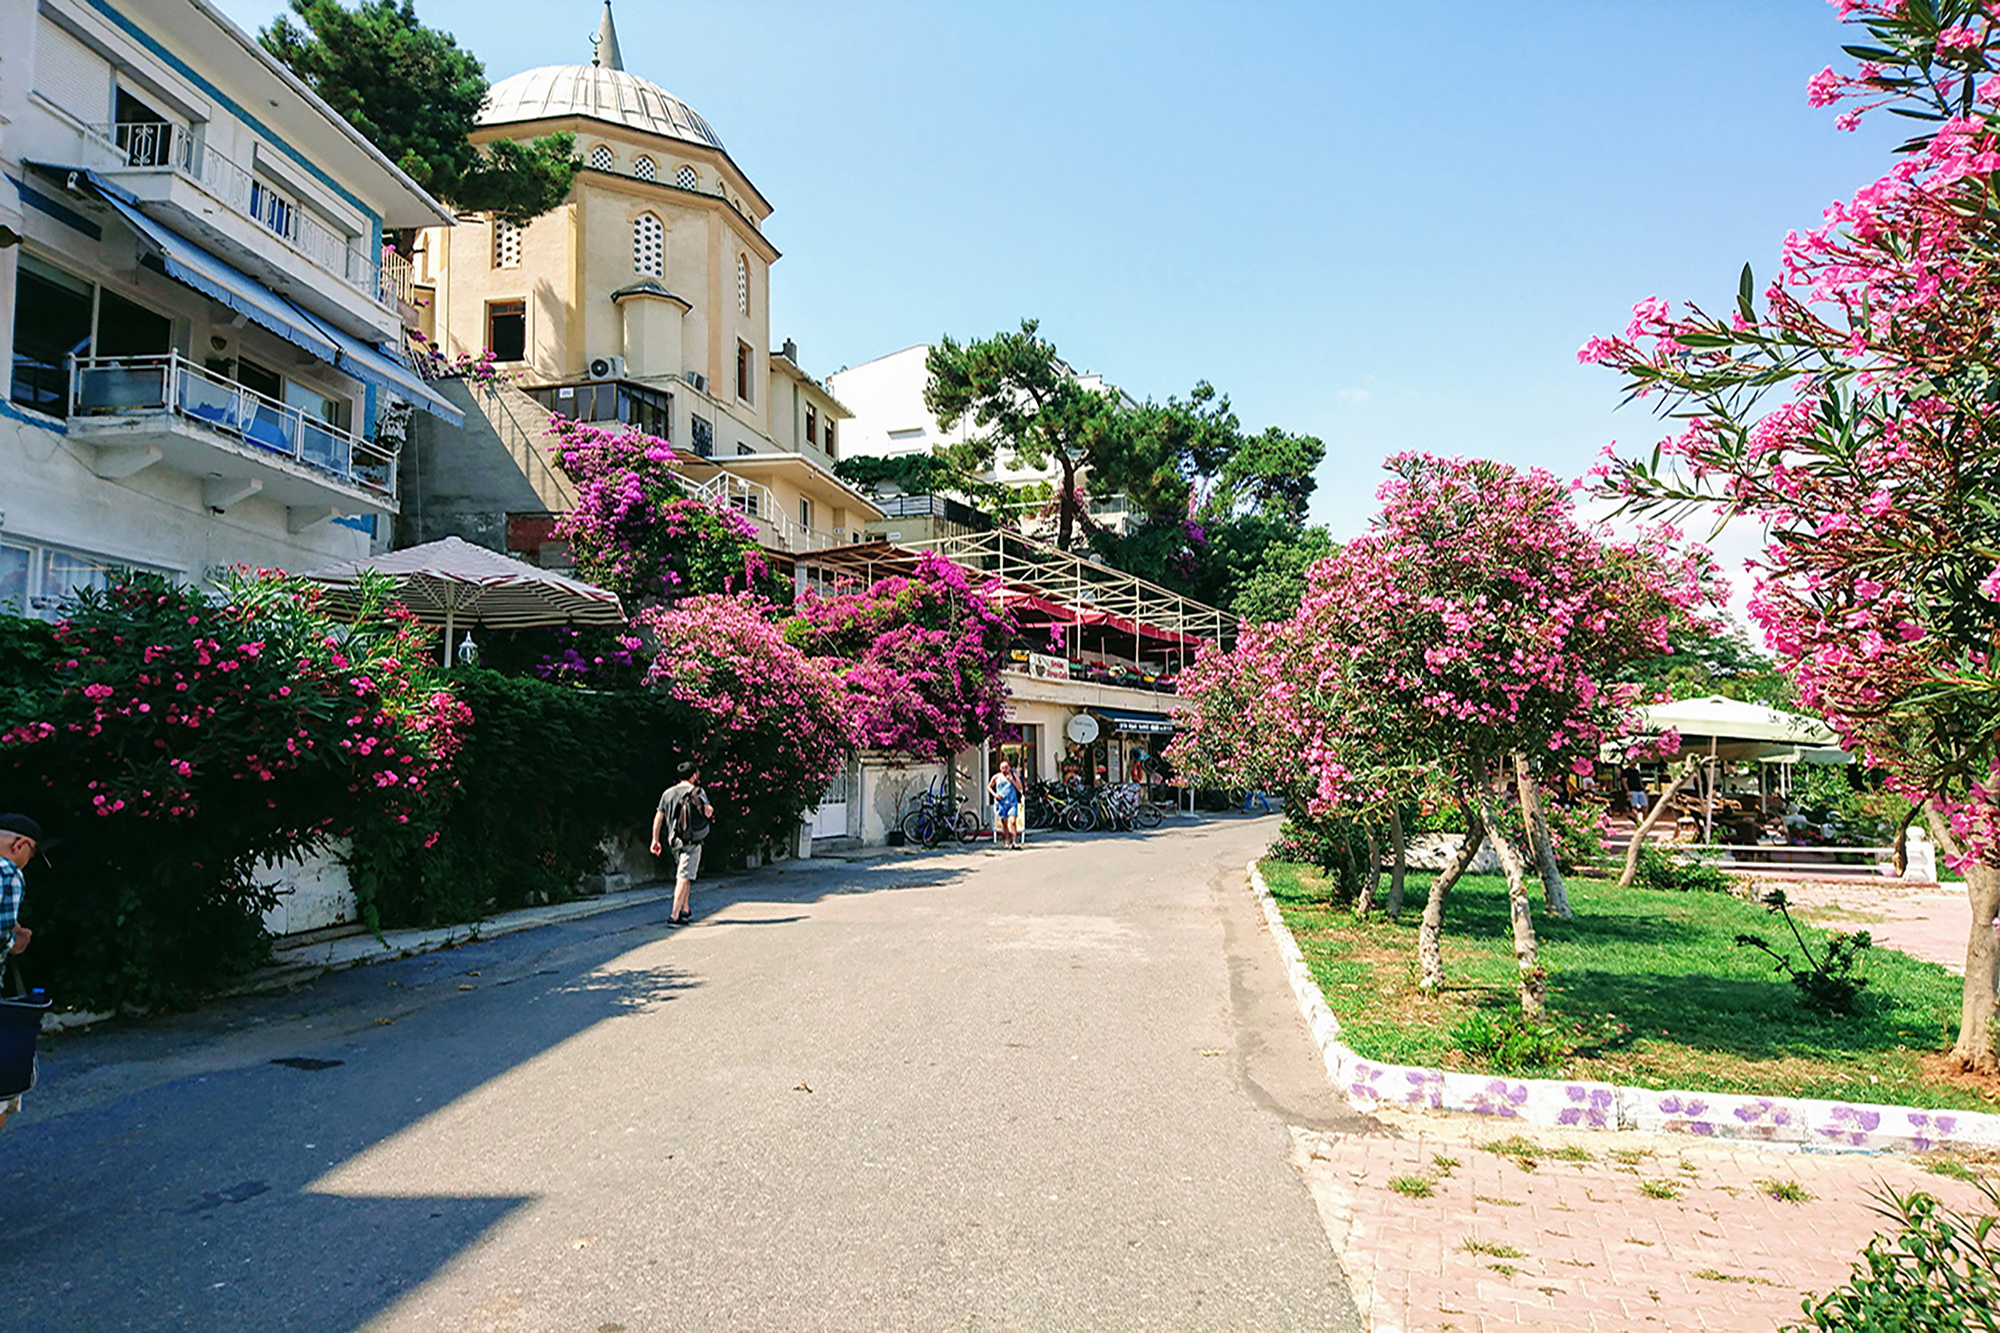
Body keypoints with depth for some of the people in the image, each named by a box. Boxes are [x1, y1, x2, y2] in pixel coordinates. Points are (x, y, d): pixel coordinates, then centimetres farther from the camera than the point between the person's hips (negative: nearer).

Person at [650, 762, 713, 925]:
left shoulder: (668, 793, 11)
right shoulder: (697, 791, -7)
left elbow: (658, 817, 10)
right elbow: (707, 812, -17)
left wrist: (655, 840, 13)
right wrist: (710, 809, 7)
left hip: (673, 841, 6)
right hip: (691, 841, -6)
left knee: (680, 875, 22)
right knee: (685, 877, -8)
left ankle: (684, 909, 28)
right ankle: (674, 915, -16)